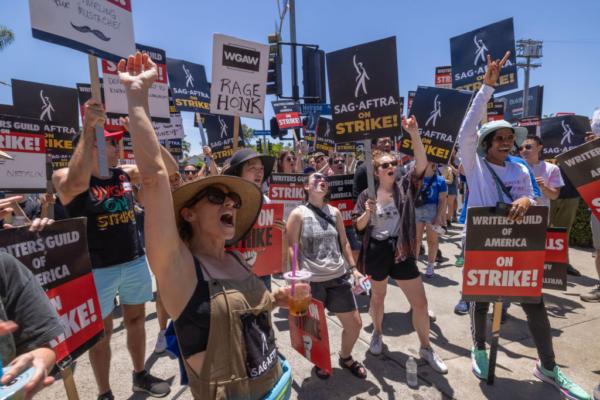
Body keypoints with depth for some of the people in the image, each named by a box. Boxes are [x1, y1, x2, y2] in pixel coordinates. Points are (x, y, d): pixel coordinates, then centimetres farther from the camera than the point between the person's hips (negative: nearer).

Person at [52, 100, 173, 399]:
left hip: (135, 261, 5)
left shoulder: (126, 173, 3)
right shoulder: (64, 177, -11)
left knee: (136, 319, 19)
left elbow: (170, 169, 1)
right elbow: (77, 183, -36)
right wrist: (88, 128, -35)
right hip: (97, 269, -5)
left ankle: (140, 375, 40)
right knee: (101, 331, 10)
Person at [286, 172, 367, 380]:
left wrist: (353, 268, 9)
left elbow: (344, 243, 13)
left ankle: (346, 357, 40)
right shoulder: (298, 214, -7)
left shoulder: (335, 212, 7)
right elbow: (292, 247, -8)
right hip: (312, 281, -4)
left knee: (355, 324, 10)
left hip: (339, 277, 5)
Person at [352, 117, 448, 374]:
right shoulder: (367, 195, -5)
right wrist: (367, 213, -22)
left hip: (402, 251, 1)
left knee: (420, 303, 4)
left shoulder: (405, 186, -3)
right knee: (378, 297, 20)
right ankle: (377, 334, 46)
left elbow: (422, 164, -20)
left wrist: (414, 134, -30)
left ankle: (426, 348, 27)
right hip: (377, 252, 0)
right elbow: (357, 226, -1)